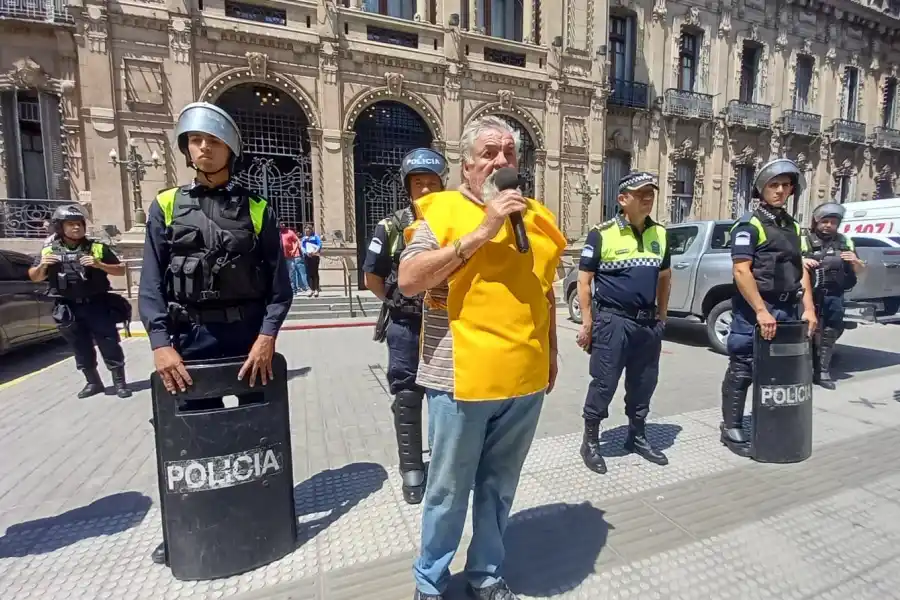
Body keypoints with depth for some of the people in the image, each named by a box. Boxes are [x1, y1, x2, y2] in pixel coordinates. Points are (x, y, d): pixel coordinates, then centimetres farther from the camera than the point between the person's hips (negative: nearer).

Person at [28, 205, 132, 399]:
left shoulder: (98, 247, 0)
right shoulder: (49, 250, 5)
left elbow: (121, 270, 2)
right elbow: (34, 277, 15)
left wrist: (99, 265, -15)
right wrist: (42, 266, -7)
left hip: (98, 305, -2)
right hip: (68, 309, 2)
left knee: (110, 345, -2)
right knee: (82, 349, 11)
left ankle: (120, 382, 7)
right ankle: (93, 382, 25)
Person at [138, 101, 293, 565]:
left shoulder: (257, 209, 1)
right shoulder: (165, 207, 5)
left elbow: (279, 283, -4)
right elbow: (151, 284, -1)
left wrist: (267, 336, -15)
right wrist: (161, 343, -12)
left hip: (248, 336, -1)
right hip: (191, 338, 1)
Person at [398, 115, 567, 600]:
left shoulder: (536, 216, 12)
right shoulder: (442, 209, -4)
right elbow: (409, 281, -17)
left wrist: (550, 354, 19)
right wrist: (481, 232, -20)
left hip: (526, 379, 5)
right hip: (462, 378, -4)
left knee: (499, 487, 20)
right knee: (448, 491, 12)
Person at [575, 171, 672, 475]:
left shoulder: (660, 234, 10)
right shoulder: (602, 233, -8)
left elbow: (664, 277, 19)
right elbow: (584, 280, -7)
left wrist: (661, 318, 14)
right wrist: (587, 324, -10)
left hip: (648, 323, 6)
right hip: (612, 321, -5)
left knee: (643, 383, 15)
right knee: (603, 384, 0)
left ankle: (637, 437, 33)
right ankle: (590, 442, 15)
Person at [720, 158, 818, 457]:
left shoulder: (792, 226, 17)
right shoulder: (749, 224, -8)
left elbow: (801, 269, 17)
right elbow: (741, 271, -17)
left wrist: (808, 308, 8)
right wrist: (761, 311, -21)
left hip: (786, 309, 8)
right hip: (754, 310, -8)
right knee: (742, 371, -2)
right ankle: (731, 429, 8)